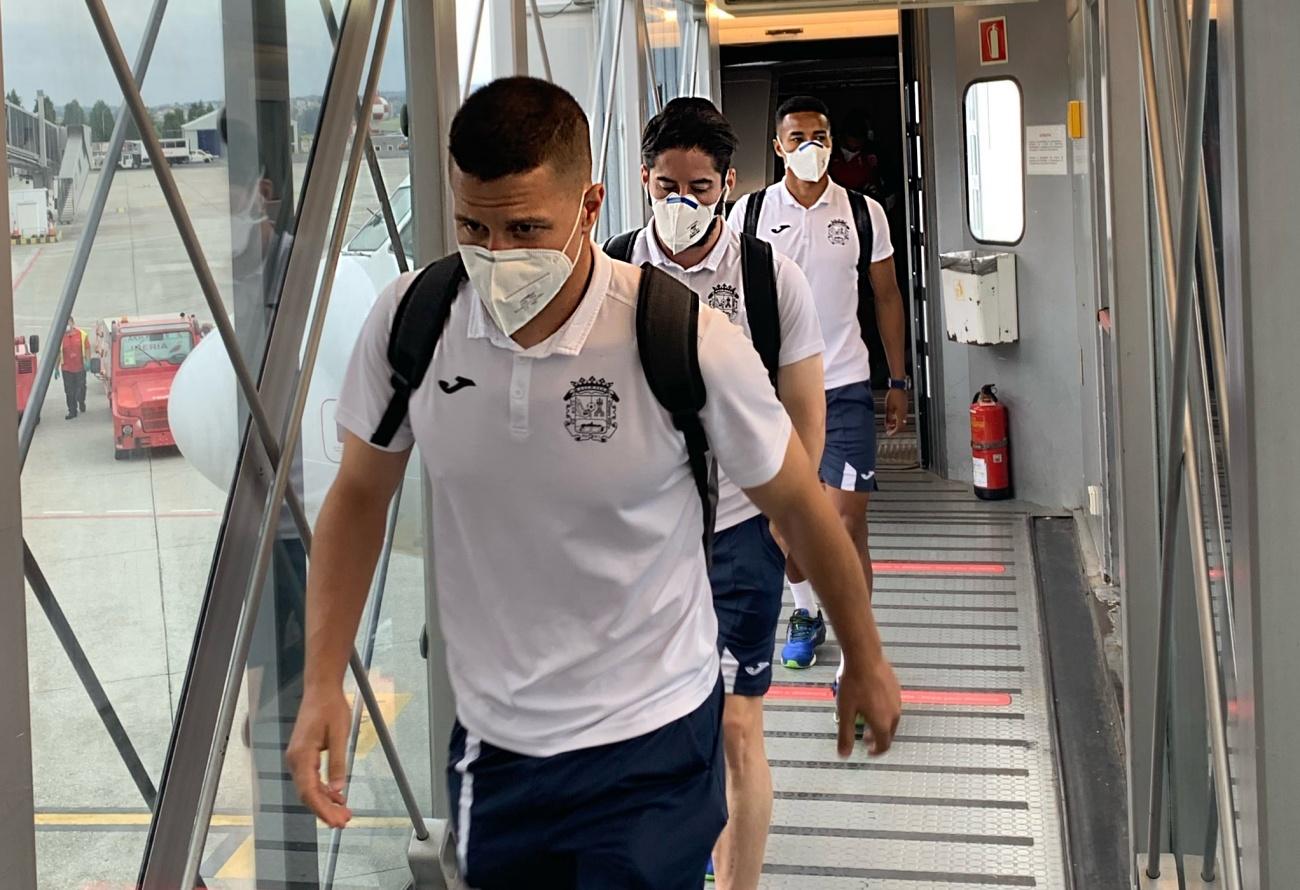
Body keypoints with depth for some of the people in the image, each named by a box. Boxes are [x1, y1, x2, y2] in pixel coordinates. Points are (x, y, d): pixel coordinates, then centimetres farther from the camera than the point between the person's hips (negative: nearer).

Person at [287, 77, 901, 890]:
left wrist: (866, 662, 6)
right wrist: (324, 684, -6)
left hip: (650, 741, -4)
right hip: (491, 739, 4)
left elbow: (801, 506, -6)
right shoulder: (409, 320, -12)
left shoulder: (687, 341, -21)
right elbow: (360, 495, 3)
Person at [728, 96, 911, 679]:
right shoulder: (750, 212, 2)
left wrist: (899, 381, 8)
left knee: (848, 518, -8)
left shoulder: (864, 212, 3)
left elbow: (886, 297, 10)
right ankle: (805, 614, 35)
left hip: (845, 385, -1)